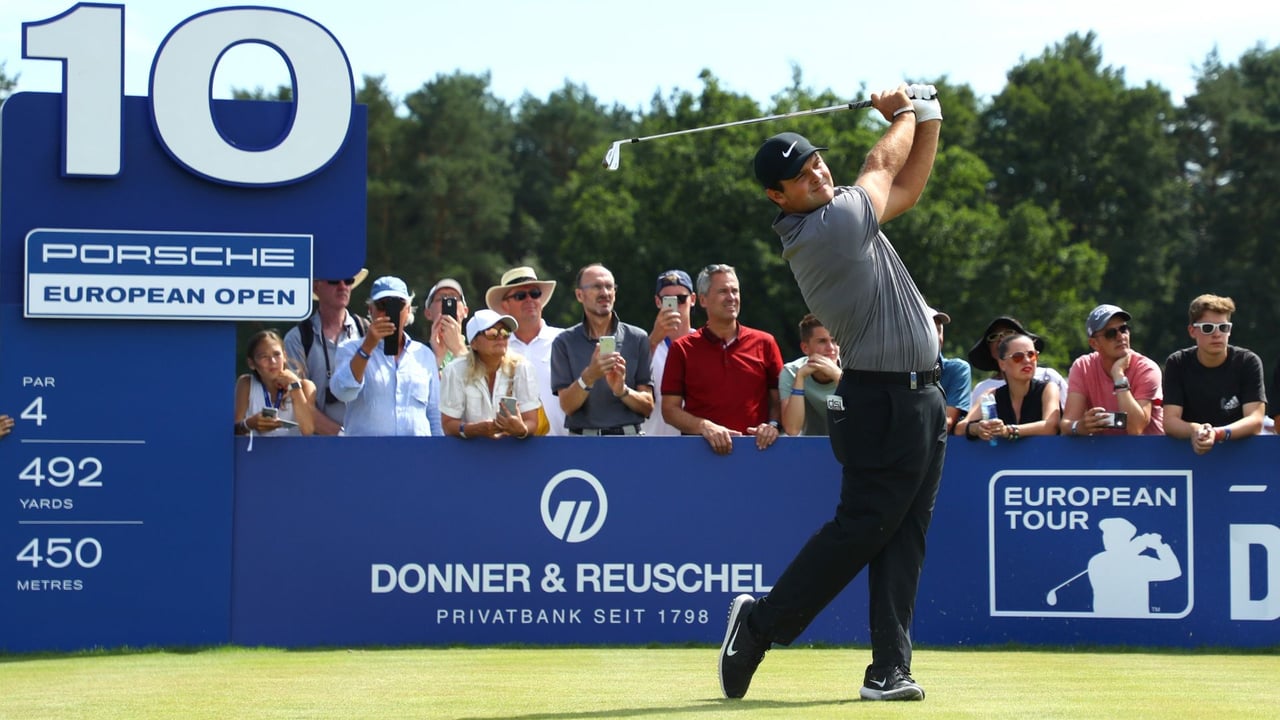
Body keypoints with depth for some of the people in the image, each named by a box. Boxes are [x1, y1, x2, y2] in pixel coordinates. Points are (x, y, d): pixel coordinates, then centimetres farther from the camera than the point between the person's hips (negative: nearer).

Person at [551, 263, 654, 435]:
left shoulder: (637, 338, 9)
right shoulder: (564, 342, 8)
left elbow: (648, 406, 6)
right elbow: (567, 406, 0)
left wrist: (622, 390, -12)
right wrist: (588, 377, -16)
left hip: (628, 438, 0)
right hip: (582, 440, 0)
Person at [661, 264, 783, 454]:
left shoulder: (764, 343, 12)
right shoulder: (682, 349, 9)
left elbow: (778, 400, 14)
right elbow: (670, 409, 6)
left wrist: (773, 425, -6)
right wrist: (704, 426, -10)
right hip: (700, 449, -1)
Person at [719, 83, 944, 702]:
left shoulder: (833, 219, 11)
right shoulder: (834, 223, -16)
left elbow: (905, 186, 25)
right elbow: (883, 166, 1)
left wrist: (927, 119, 15)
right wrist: (904, 114, 20)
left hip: (919, 401, 9)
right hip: (885, 402, -9)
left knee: (902, 536, 4)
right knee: (862, 524, -9)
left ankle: (889, 669, 2)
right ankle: (760, 621, 1)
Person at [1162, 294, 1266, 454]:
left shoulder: (1248, 362, -3)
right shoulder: (1177, 364, 0)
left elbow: (1255, 421, -12)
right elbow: (1170, 422, -8)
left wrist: (1217, 434, -29)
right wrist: (1195, 431, -29)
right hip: (1191, 450, 1)